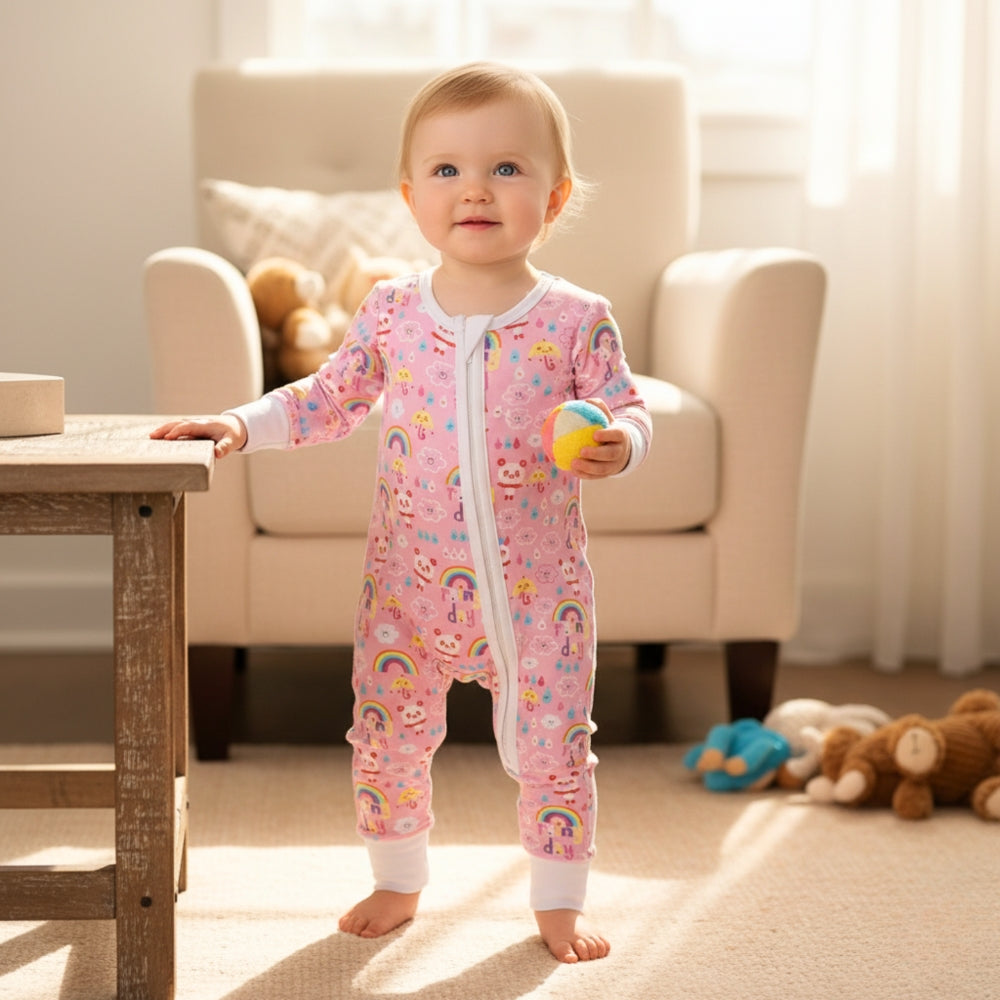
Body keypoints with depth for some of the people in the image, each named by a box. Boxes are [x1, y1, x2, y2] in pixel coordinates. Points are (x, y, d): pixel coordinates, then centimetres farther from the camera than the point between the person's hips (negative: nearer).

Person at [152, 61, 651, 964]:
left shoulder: (576, 321, -7)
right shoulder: (391, 313, 0)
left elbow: (629, 410, -3)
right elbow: (330, 400, 12)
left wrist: (615, 443, -25)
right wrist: (240, 425, 3)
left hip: (536, 586, -2)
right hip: (411, 582, 2)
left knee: (554, 746, 4)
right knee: (387, 736, 9)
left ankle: (559, 901, 26)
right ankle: (398, 880, 33)